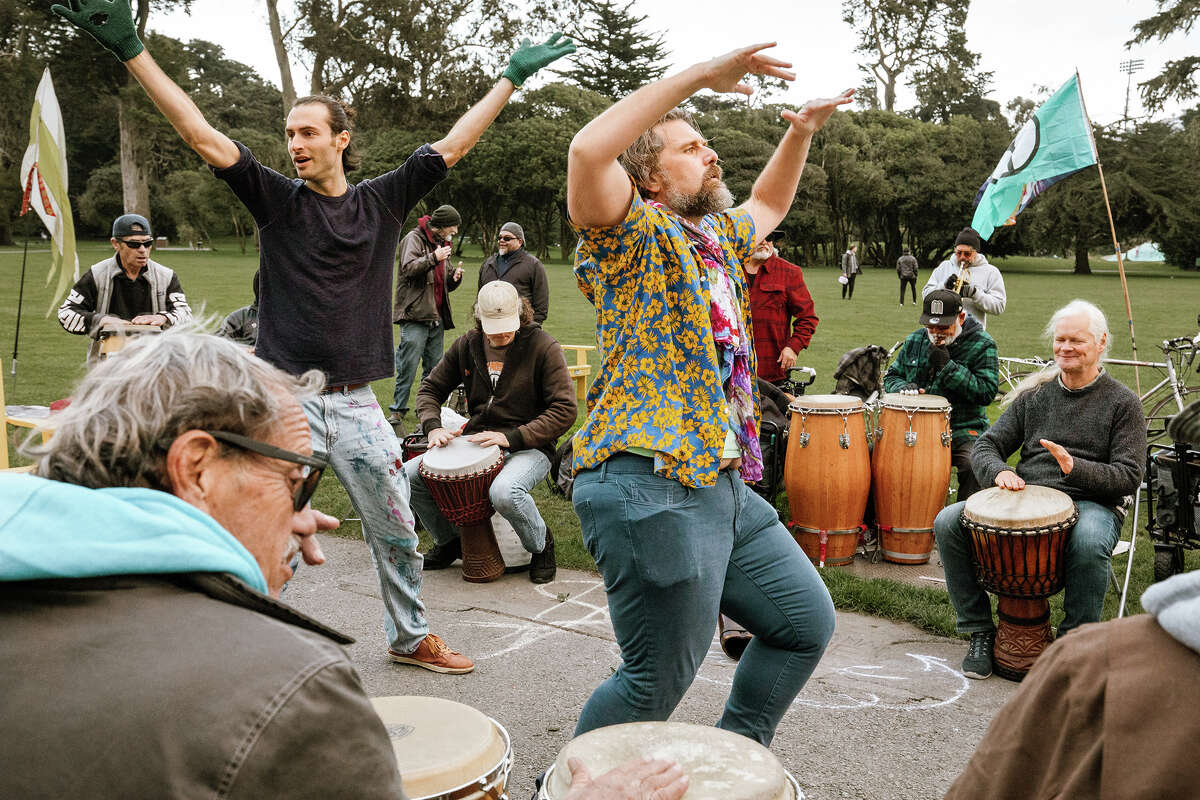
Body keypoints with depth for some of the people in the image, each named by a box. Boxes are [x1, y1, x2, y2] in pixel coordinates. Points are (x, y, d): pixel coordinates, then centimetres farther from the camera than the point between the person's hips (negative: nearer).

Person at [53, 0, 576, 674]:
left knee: (397, 534, 11)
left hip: (357, 403, 2)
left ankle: (411, 638, 31)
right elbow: (202, 134, -4)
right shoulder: (276, 199, 2)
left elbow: (453, 145, 10)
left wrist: (512, 77, 14)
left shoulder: (382, 201, 6)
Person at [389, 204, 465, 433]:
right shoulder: (414, 238, -3)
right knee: (408, 368, -9)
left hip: (437, 318, 8)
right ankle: (397, 414, -3)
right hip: (415, 315, -8)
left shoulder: (441, 243, 22)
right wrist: (434, 258, -23)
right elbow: (409, 268, -19)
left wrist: (454, 278, 3)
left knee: (434, 370, 10)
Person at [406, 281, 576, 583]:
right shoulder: (467, 345, 5)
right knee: (408, 475, -11)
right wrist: (433, 427, -7)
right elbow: (430, 388, 15)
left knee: (504, 492, -38)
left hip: (529, 447, -5)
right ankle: (448, 541, 16)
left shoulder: (543, 346, -10)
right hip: (476, 441, 5)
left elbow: (564, 411, -14)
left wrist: (512, 438, -22)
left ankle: (541, 545, -4)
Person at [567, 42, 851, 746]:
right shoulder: (634, 234, -7)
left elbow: (768, 205, 39)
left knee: (808, 623, 18)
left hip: (726, 486, 9)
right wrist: (699, 74, -23)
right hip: (650, 485, -9)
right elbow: (588, 151, -27)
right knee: (658, 683, -1)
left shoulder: (718, 235, 18)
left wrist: (802, 133, 23)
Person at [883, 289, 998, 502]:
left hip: (962, 429, -4)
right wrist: (903, 387, -5)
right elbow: (891, 377, 20)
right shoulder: (915, 340, 10)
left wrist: (947, 366, -18)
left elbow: (987, 392, -14)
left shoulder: (982, 345, -4)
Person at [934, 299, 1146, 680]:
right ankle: (981, 632, -6)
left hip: (1091, 503, -4)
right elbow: (986, 446, 12)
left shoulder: (1122, 402, 4)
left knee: (1088, 543, -40)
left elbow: (1129, 476, -4)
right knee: (947, 523, -19)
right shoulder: (1034, 395, 14)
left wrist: (1076, 468, -23)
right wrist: (1000, 471, -12)